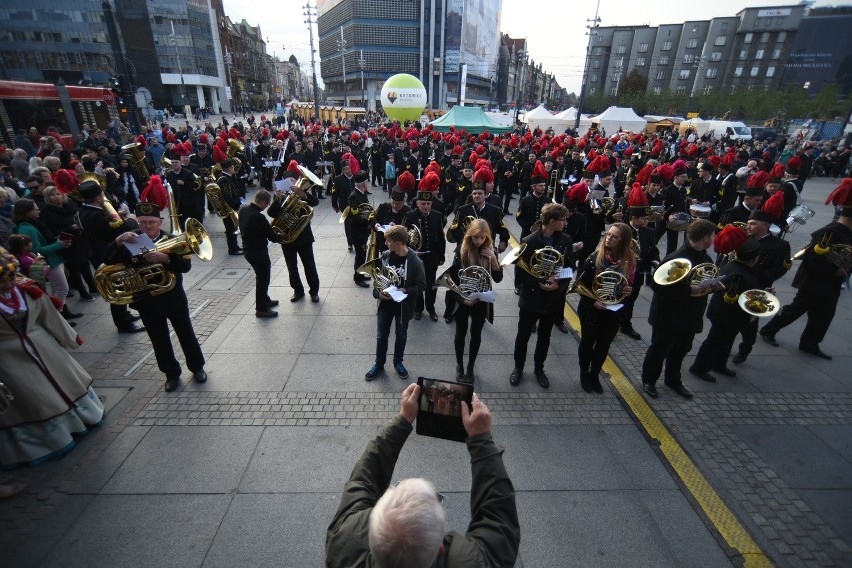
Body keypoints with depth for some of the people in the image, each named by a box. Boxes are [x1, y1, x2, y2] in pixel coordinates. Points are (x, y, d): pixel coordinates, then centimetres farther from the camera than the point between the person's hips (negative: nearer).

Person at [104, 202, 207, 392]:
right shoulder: (131, 242, -4)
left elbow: (186, 266, -20)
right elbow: (109, 260, -16)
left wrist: (165, 258, -37)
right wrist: (119, 240, -32)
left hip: (174, 298, -1)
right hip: (148, 302, 2)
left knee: (186, 335, 11)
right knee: (160, 341, 12)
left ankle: (197, 368, 29)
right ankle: (172, 374, 29)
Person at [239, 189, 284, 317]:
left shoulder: (243, 209, -2)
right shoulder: (258, 217, -29)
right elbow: (273, 237, -23)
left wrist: (269, 229, 8)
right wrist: (282, 236, -1)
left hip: (248, 249, 9)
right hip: (258, 252, -9)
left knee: (262, 277, 25)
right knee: (263, 279, 6)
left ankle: (265, 299, 42)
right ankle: (261, 309, 17)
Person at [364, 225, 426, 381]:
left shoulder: (415, 262, -20)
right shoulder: (384, 256, -8)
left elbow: (421, 285, -12)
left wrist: (406, 291, -27)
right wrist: (377, 292, -13)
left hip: (403, 306, -3)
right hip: (385, 303, 3)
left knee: (401, 336, 17)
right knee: (381, 336, 15)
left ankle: (398, 362, 41)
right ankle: (379, 364, 36)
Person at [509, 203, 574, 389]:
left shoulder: (565, 241, -3)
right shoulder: (529, 242, -15)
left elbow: (570, 268, 1)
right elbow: (521, 272, -11)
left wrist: (559, 284, -16)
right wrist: (540, 283, -23)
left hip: (553, 299, 3)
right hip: (531, 298, -3)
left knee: (544, 337, 19)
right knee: (523, 336, 12)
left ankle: (539, 368, 39)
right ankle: (518, 367, 34)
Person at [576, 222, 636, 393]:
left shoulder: (631, 262, -7)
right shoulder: (594, 258, -15)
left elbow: (634, 286, 6)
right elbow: (581, 284, -10)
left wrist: (630, 291, -16)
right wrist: (593, 301, -21)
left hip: (614, 312, 3)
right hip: (591, 310, -2)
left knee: (603, 345, 17)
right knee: (587, 343, 14)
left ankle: (594, 375, 38)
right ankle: (584, 375, 34)